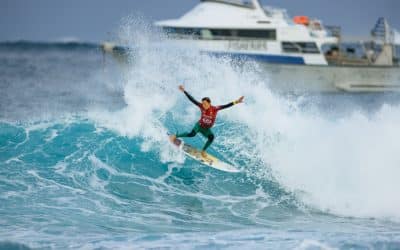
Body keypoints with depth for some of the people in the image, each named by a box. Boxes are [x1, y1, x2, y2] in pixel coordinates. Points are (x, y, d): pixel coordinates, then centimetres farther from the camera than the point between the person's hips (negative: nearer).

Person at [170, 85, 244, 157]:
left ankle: (203, 151, -4)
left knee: (211, 137, -25)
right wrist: (184, 91, -21)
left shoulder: (215, 109, -19)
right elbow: (192, 99, -17)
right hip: (199, 125, -2)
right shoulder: (201, 106, -18)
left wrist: (235, 102, -36)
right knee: (192, 134, -28)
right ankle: (176, 136, -7)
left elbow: (226, 106, -26)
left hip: (206, 129, 2)